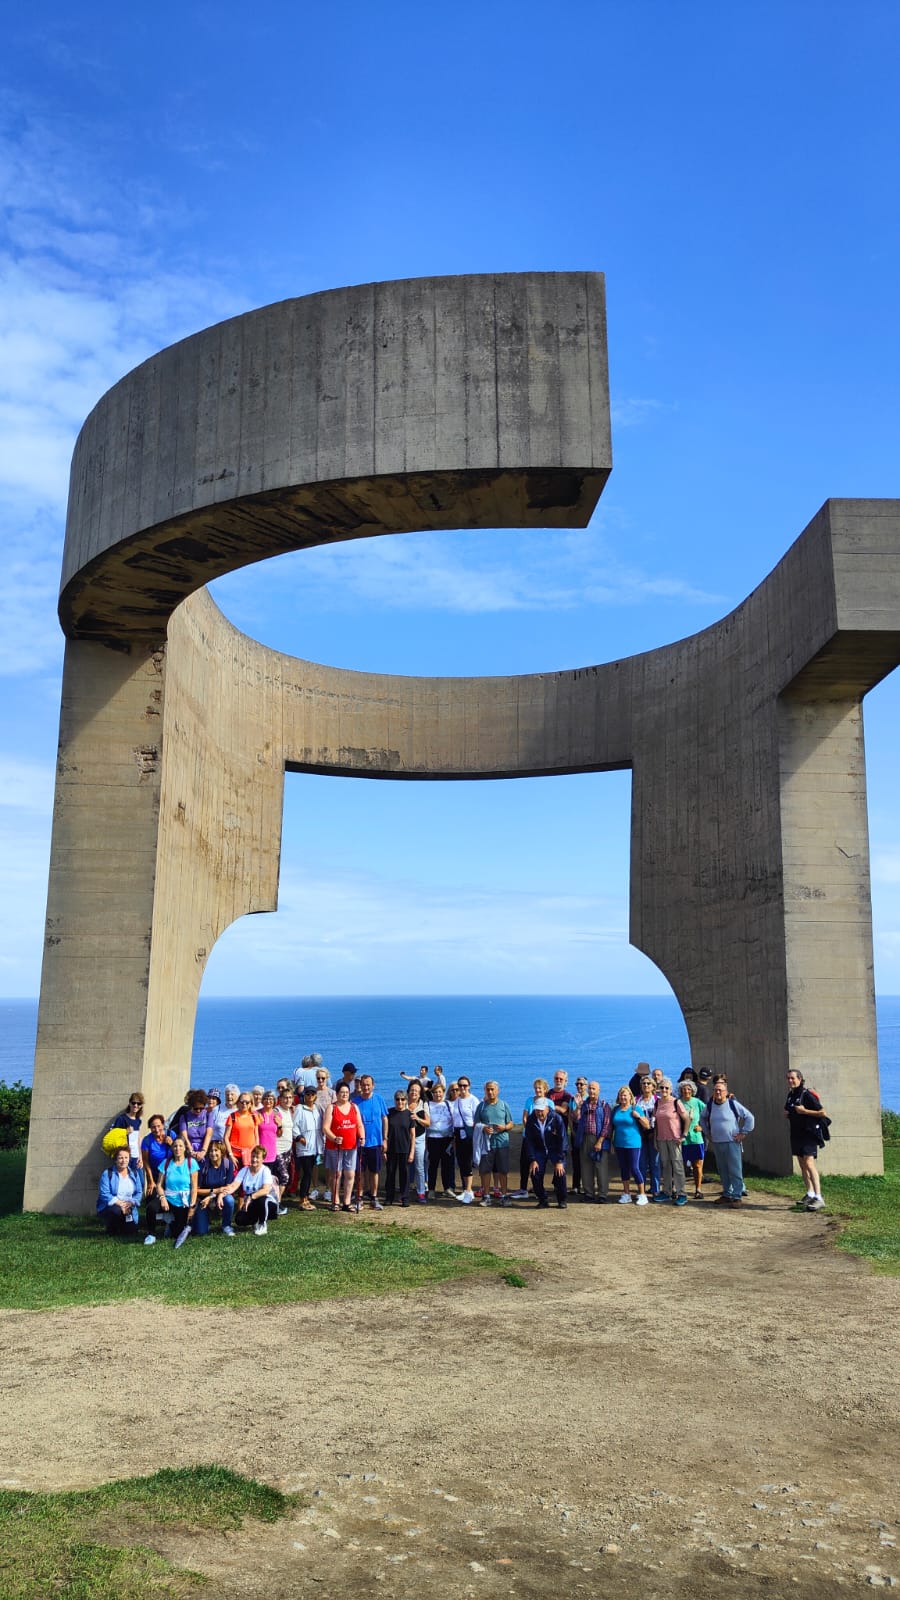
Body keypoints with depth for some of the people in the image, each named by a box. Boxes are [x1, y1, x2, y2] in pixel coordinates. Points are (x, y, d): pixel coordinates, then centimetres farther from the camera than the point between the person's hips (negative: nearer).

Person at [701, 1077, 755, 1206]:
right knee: (723, 1171, 11)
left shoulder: (733, 1104, -7)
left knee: (735, 1171, -6)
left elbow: (749, 1117, -2)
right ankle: (727, 1194, 21)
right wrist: (707, 1132, 19)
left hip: (732, 1142, -5)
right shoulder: (710, 1106, 7)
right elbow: (702, 1118, 26)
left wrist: (743, 1133, -3)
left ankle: (737, 1196, -2)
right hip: (716, 1143, 5)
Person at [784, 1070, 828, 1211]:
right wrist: (786, 1114, 6)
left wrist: (804, 1111, -21)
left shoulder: (807, 1094, -13)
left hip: (809, 1133, -9)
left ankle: (818, 1198, -23)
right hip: (796, 1134, 9)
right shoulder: (790, 1095, 11)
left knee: (809, 1163, -19)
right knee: (802, 1165, 13)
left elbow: (822, 1112, -14)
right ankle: (810, 1194, 23)